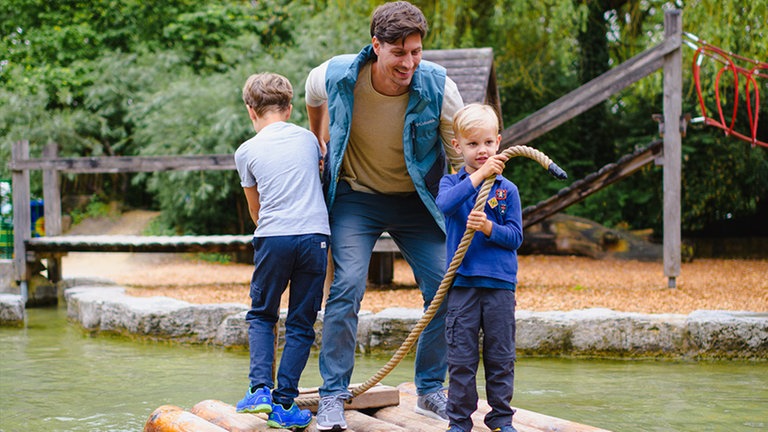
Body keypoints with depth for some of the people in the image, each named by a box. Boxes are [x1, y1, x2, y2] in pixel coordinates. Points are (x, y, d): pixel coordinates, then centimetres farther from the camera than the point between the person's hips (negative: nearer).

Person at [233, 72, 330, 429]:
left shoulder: (246, 151, 7)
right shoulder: (308, 139, 12)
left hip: (273, 238, -1)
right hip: (314, 235, 1)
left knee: (261, 315, 17)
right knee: (301, 323, 7)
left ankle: (260, 388, 0)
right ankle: (284, 403, 2)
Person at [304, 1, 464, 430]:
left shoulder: (438, 87, -21)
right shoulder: (336, 76, -20)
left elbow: (462, 155, -12)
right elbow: (314, 93, 8)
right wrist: (319, 141, 19)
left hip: (416, 200, 1)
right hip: (356, 198, -1)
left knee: (446, 290, -5)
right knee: (347, 287, -17)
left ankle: (431, 391, 13)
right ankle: (333, 396, -7)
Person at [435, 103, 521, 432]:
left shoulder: (507, 189, 6)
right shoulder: (452, 182, 5)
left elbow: (516, 236, 0)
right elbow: (444, 203, -19)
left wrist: (489, 228, -18)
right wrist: (479, 175, -23)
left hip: (500, 284, 1)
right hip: (462, 282, -1)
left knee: (500, 356, 6)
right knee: (461, 358, 3)